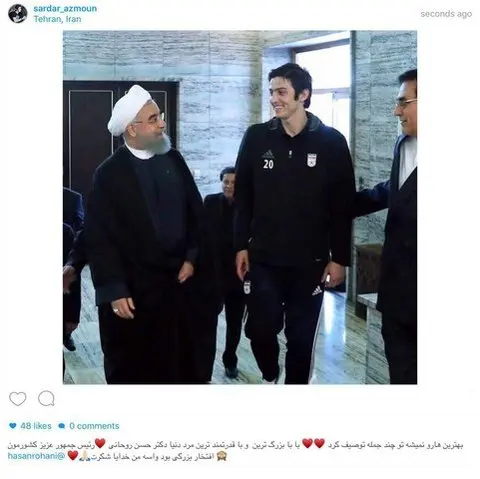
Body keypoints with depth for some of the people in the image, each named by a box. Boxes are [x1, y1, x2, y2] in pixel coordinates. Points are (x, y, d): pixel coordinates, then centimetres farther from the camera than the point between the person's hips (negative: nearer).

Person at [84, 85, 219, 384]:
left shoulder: (174, 159, 4)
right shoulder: (110, 173, -10)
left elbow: (196, 211, 7)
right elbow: (100, 237, -11)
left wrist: (193, 258, -1)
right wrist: (114, 291, -15)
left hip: (183, 279, 4)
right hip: (137, 289, -4)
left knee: (188, 362, 15)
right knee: (137, 368, 11)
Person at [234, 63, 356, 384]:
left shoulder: (332, 142, -4)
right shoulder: (256, 137, 1)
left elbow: (343, 206, -2)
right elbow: (243, 198, 5)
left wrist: (339, 258, -4)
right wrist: (241, 246, 1)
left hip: (310, 261, -1)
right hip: (263, 258, 1)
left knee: (302, 336, 7)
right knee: (260, 328, 0)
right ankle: (270, 377, 29)